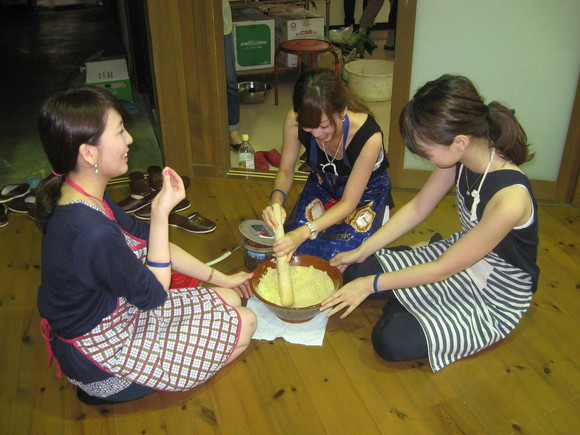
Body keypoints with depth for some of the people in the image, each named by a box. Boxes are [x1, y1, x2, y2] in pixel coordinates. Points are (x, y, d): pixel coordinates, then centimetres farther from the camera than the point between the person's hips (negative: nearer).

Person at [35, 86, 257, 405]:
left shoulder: (85, 198, -6)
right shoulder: (90, 233, -37)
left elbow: (148, 243, 3)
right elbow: (154, 295, -21)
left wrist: (220, 278, 8)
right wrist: (161, 213, -25)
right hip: (99, 354, -9)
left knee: (231, 298, 15)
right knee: (244, 324, -1)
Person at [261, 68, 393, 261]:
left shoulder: (369, 136, -37)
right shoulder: (294, 120, -28)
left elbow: (348, 203, -29)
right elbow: (286, 170, -11)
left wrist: (304, 232, -43)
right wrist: (276, 201, -34)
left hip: (366, 192, -2)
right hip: (323, 186, 3)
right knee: (294, 251, -16)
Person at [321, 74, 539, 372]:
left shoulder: (509, 198, -37)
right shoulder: (462, 157, -15)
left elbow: (443, 270, -26)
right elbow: (417, 209, -1)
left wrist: (371, 284, -18)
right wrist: (360, 253, -1)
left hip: (494, 297, -6)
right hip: (459, 252, 7)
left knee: (392, 341, -20)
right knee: (353, 271, -3)